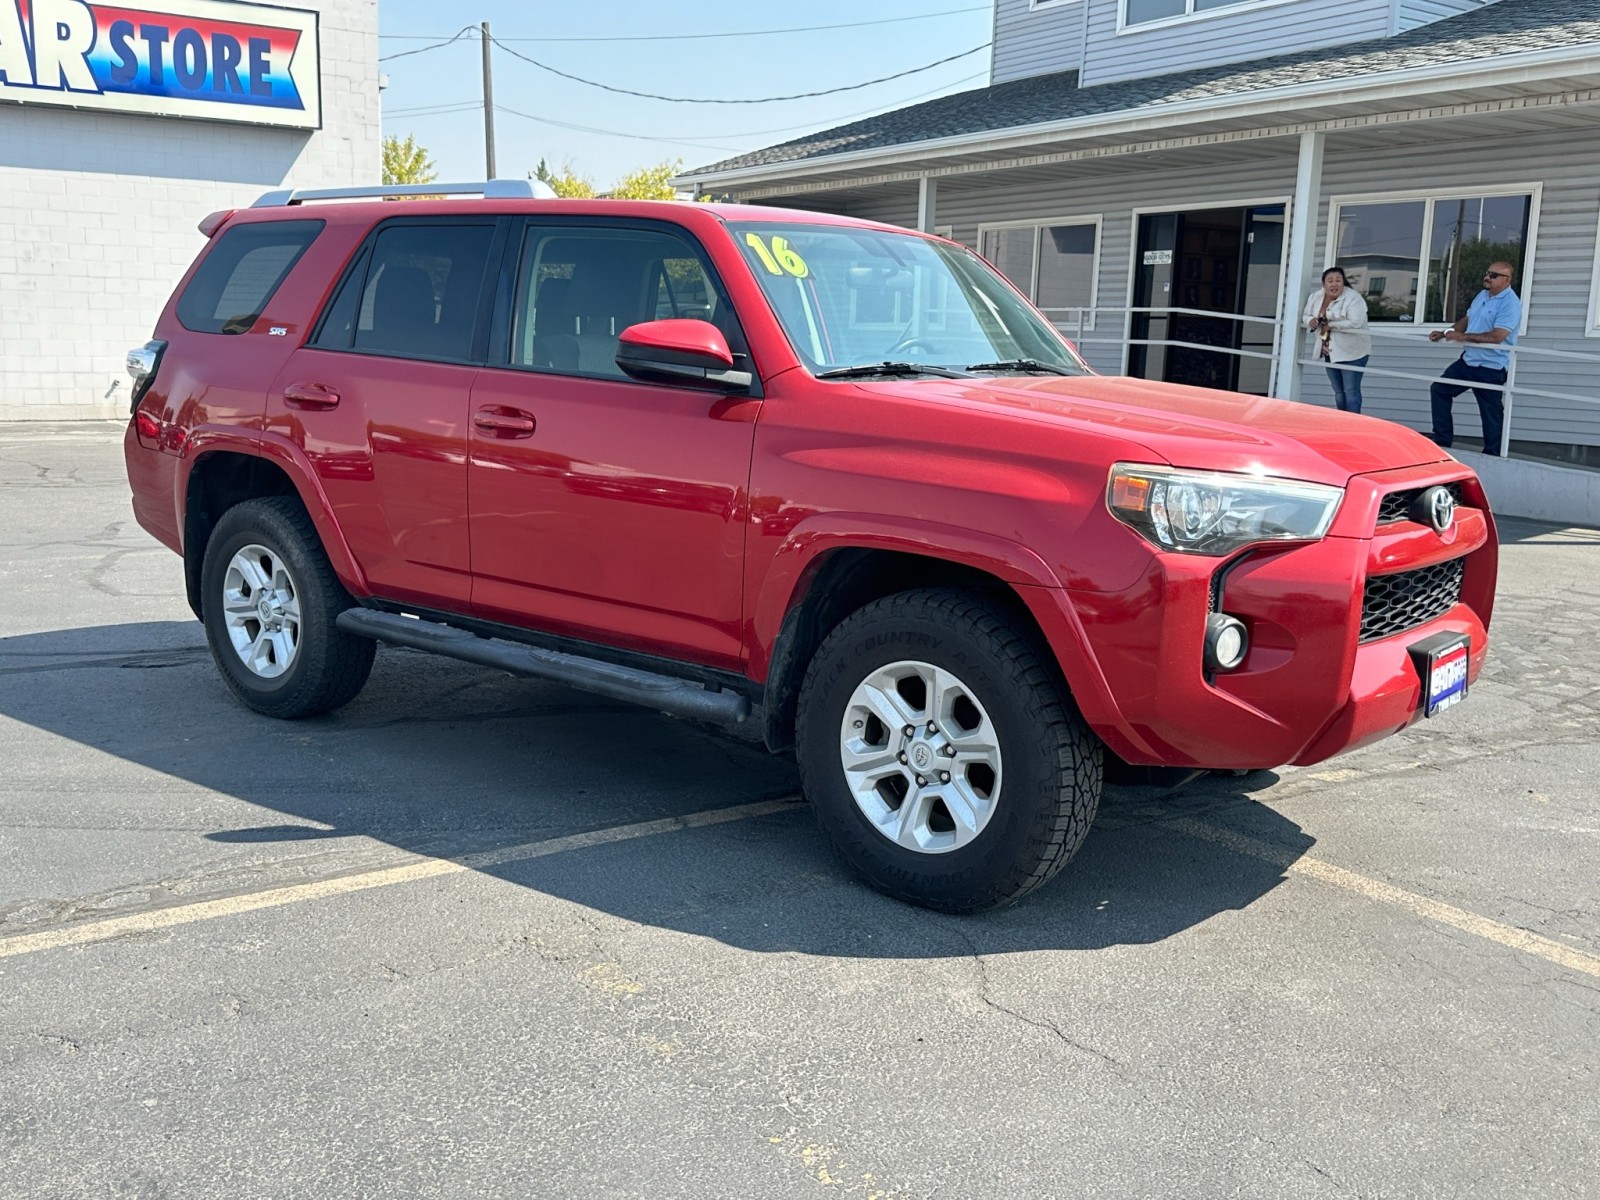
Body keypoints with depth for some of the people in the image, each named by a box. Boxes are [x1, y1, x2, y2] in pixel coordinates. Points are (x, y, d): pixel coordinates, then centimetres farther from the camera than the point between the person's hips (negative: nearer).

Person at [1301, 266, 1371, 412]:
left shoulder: (1353, 299, -18)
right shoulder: (1315, 297, 3)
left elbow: (1355, 323, -28)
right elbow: (1306, 315, 12)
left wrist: (1330, 325, -25)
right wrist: (1310, 320, -12)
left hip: (1351, 352, -7)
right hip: (1329, 352, 7)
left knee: (1350, 391, -6)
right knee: (1338, 392, 15)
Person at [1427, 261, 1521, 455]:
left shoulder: (1510, 304, -19)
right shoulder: (1483, 295, 9)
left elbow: (1497, 337, -28)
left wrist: (1462, 336, -28)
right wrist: (1445, 333, 6)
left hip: (1491, 368, -9)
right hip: (1469, 360, 9)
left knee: (1491, 413, 1)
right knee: (1440, 389, 11)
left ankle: (1492, 455, 12)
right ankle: (1442, 440, 18)